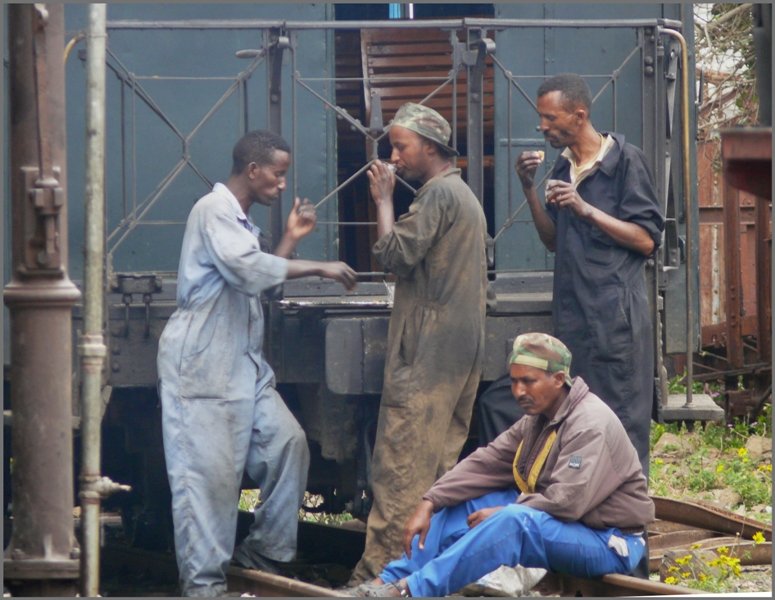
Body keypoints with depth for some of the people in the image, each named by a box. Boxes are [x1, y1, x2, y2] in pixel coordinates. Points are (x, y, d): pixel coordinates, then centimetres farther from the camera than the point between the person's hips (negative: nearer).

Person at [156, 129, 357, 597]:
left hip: (244, 365, 10)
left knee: (288, 444, 3)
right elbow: (247, 270, -25)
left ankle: (265, 554, 13)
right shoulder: (214, 211, -11)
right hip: (202, 365, -10)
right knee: (209, 469, -10)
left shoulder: (241, 221, 20)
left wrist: (291, 239, 16)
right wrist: (319, 268, -21)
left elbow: (256, 281, 25)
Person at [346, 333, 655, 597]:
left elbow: (566, 502, -28)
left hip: (609, 543, -10)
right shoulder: (537, 420, 9)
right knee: (462, 504, 4)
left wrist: (501, 515, -19)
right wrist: (429, 503, -9)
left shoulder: (590, 425, -20)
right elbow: (485, 463, 3)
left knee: (513, 522, -34)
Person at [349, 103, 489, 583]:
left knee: (402, 465, -13)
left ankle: (381, 570, -16)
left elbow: (396, 254, -17)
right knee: (443, 462, 10)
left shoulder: (438, 193, -10)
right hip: (463, 350, 10)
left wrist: (383, 200, -6)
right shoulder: (465, 195, 22)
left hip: (428, 352, -10)